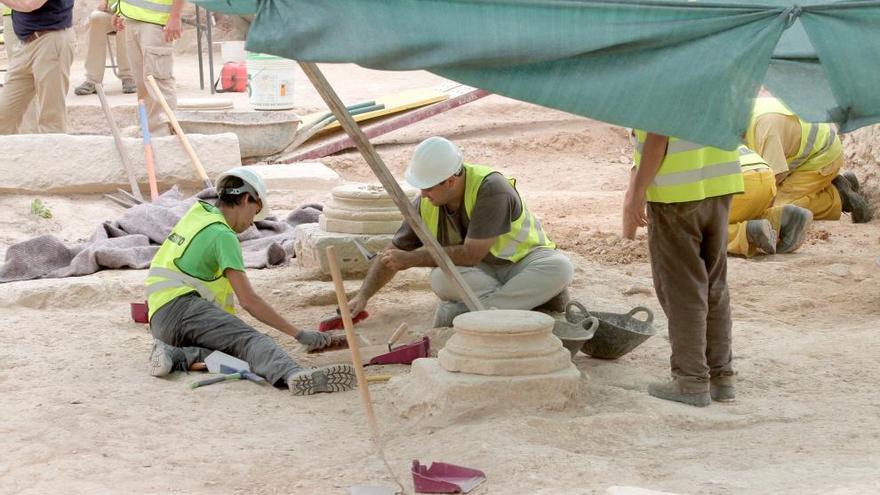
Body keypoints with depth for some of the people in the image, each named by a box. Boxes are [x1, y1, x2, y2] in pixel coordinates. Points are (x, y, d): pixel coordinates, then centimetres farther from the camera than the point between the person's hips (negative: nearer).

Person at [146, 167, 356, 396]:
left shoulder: (199, 211, 23)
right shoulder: (223, 235, -4)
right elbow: (248, 300, -11)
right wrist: (299, 334, -11)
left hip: (160, 321, 10)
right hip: (181, 308, -10)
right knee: (251, 340, -31)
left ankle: (178, 355, -30)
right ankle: (293, 375, -61)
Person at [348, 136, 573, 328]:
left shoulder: (490, 189, -29)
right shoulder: (426, 204, -12)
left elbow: (471, 255, -28)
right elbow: (391, 255, 0)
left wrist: (413, 259, -22)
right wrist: (363, 296, -12)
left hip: (523, 259, -3)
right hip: (481, 273, 3)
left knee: (559, 268, -37)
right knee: (441, 278, -31)